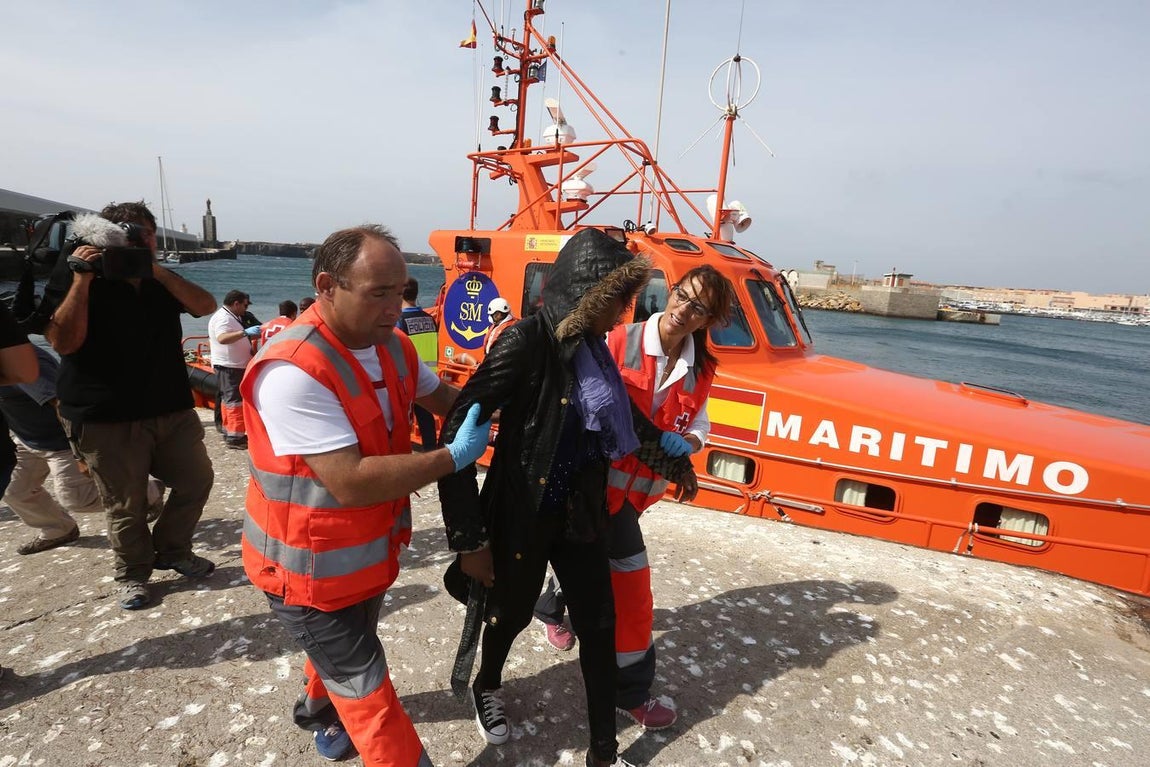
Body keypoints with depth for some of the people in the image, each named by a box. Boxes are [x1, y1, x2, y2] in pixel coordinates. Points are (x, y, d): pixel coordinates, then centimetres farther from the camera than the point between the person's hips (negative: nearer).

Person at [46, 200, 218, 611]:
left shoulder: (163, 281, 11)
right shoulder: (86, 284, -3)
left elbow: (205, 306, -7)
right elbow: (64, 343, -15)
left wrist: (158, 270, -16)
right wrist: (81, 280, -20)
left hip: (172, 408, 5)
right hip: (107, 418, -4)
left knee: (196, 480, 8)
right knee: (126, 505, 2)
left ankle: (172, 551, 29)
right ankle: (133, 574, 23)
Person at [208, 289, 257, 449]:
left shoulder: (231, 317, 17)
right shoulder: (223, 317, -16)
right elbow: (222, 338, -34)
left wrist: (254, 335, 24)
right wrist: (245, 332, -42)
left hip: (234, 365, 11)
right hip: (229, 366, -11)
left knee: (229, 399, 16)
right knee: (235, 400, -10)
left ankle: (228, 431, 25)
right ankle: (235, 437, -9)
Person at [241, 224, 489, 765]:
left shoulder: (393, 346, -5)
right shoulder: (294, 370, -32)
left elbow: (442, 398, 11)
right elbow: (351, 482, -35)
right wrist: (453, 457, -29)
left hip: (370, 550, 8)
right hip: (310, 565, -8)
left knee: (344, 652, 32)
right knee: (365, 686, 9)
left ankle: (321, 711, 60)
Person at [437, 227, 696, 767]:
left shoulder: (590, 346, 0)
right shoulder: (527, 342, -23)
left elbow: (612, 422, 16)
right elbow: (458, 430, -24)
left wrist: (669, 450, 22)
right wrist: (469, 537, -22)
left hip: (578, 516, 6)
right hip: (522, 517, -6)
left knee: (599, 626, 13)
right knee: (512, 614, 20)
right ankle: (487, 686, 55)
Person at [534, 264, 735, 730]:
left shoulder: (701, 370, 1)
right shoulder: (620, 341, -15)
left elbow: (699, 422, 4)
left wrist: (687, 441, -17)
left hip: (638, 485, 6)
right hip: (598, 478, -6)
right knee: (630, 578, -1)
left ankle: (551, 609, 57)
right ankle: (631, 690, 20)